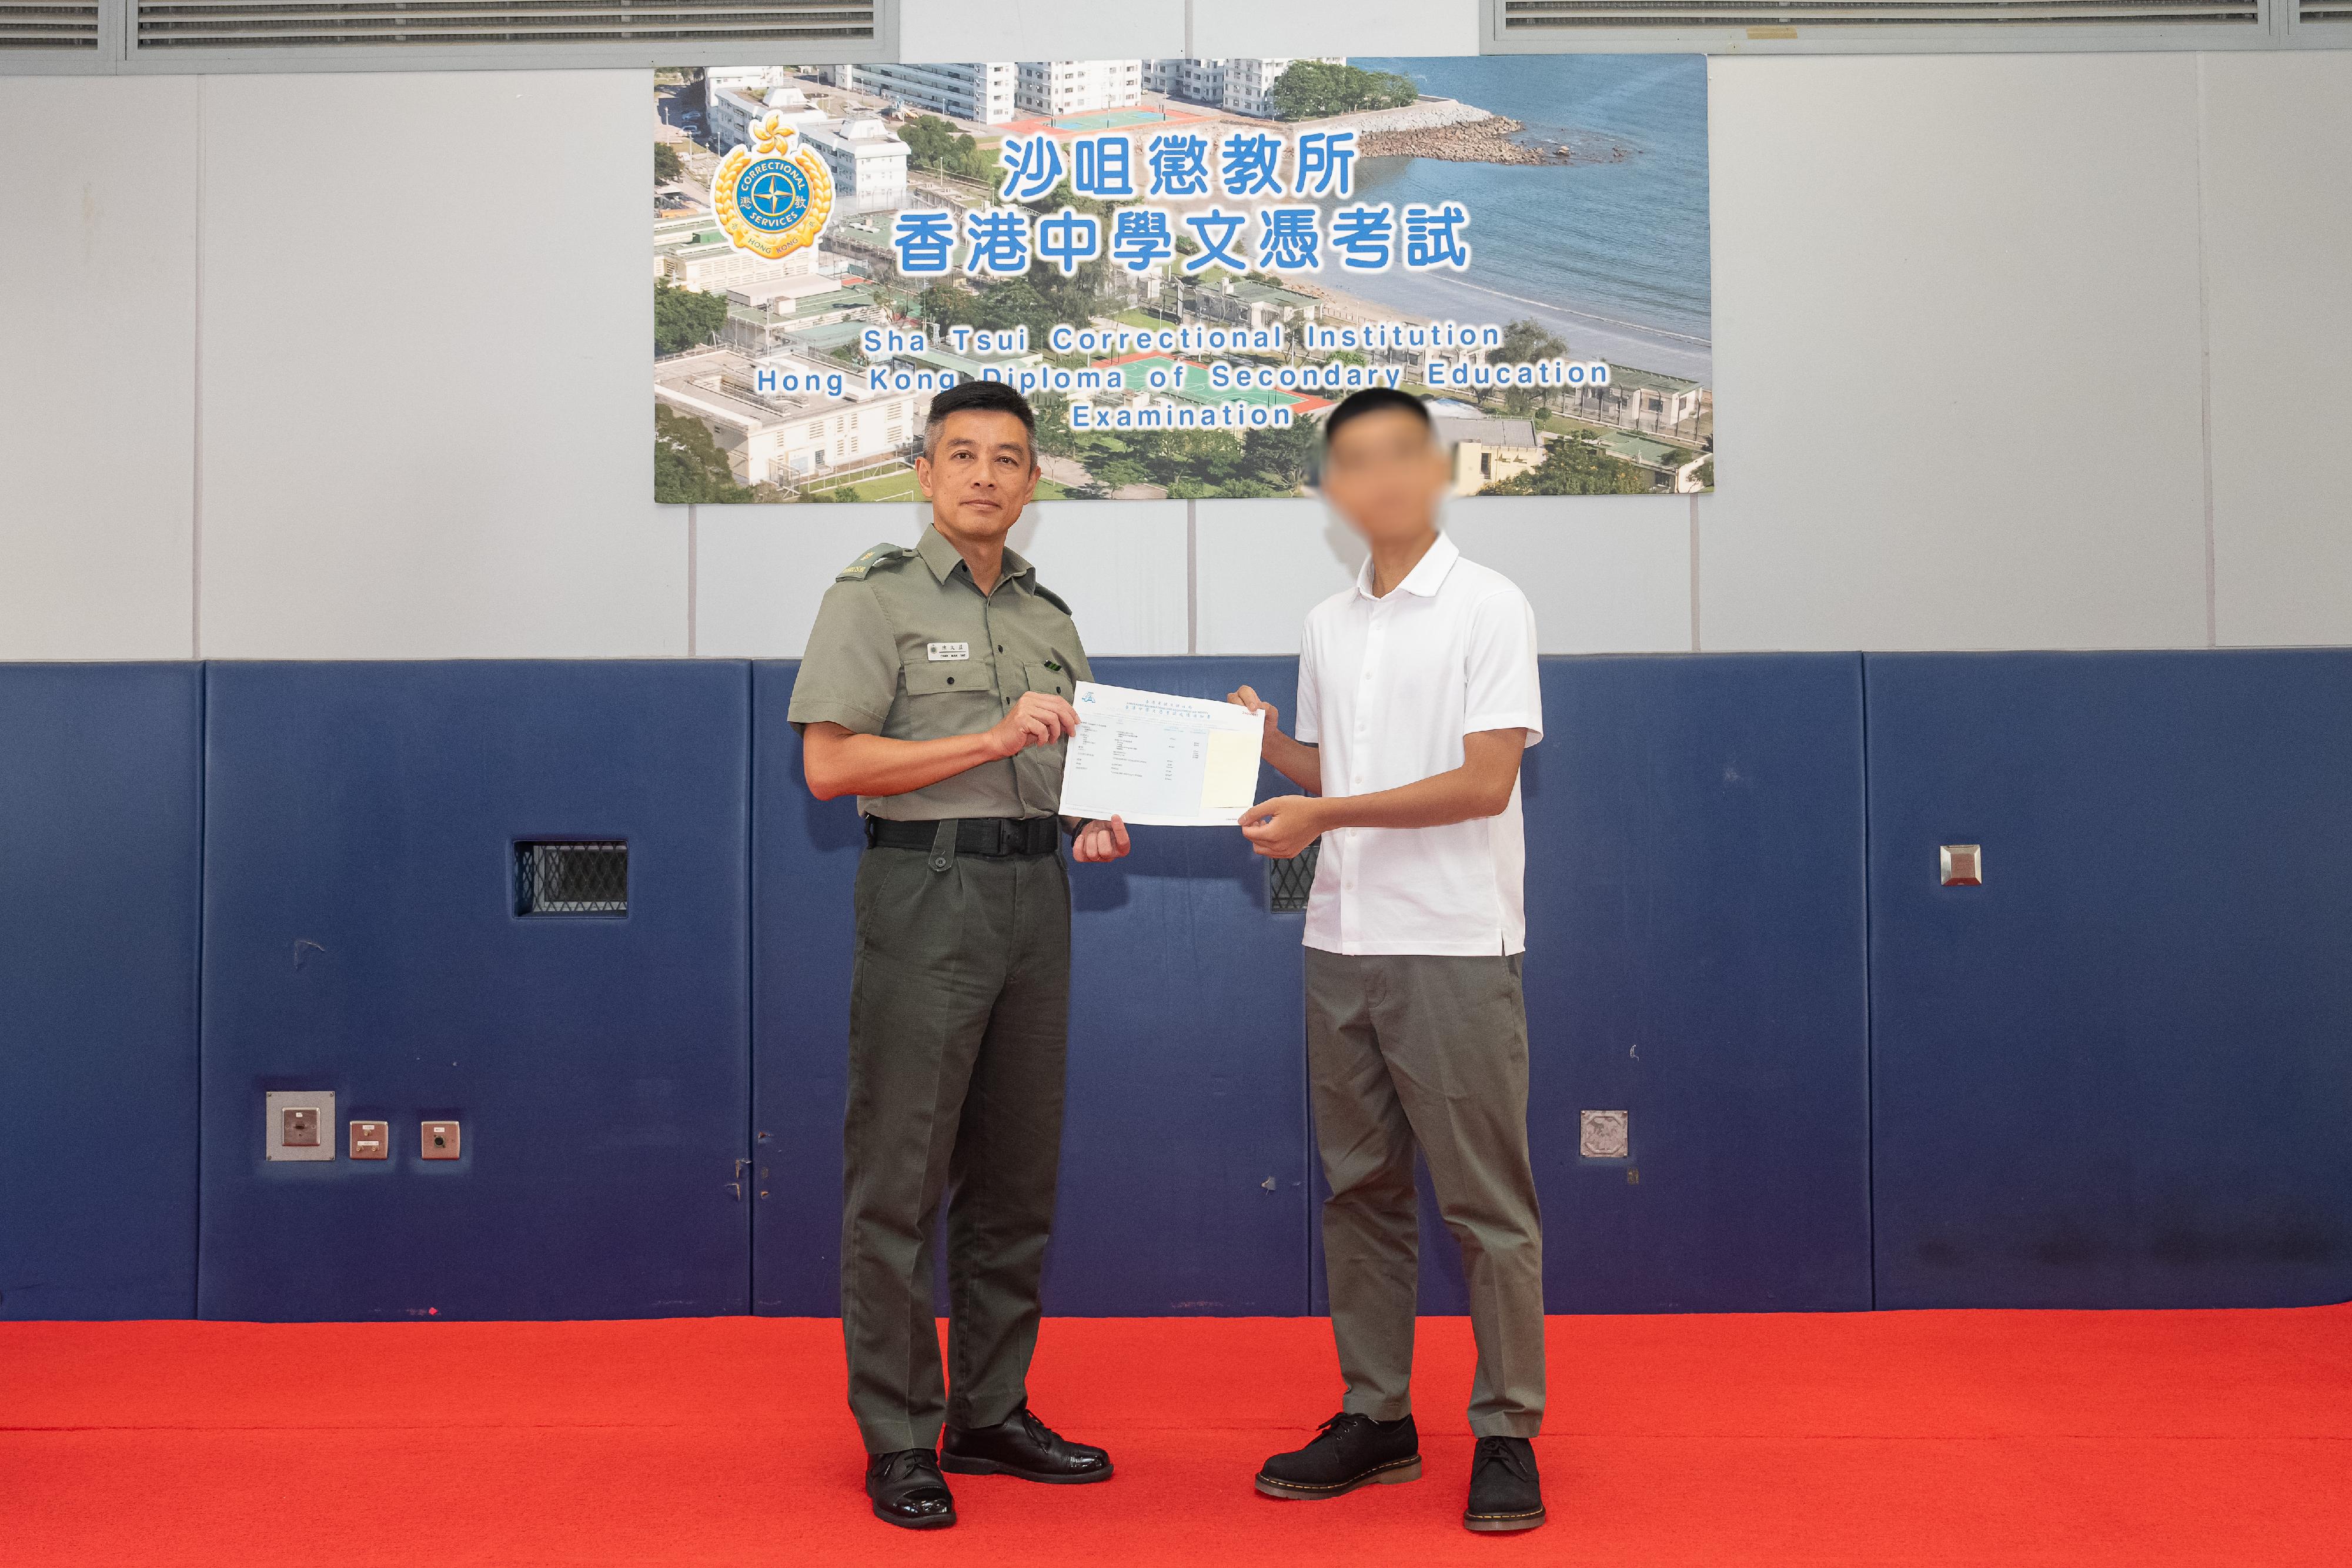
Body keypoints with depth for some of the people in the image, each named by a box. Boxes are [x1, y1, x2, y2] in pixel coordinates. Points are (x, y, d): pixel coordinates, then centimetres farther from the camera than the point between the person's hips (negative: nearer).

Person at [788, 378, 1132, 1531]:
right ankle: (898, 1440, 9)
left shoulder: (1049, 615, 17)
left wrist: (1098, 826, 2)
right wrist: (993, 739, -15)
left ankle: (992, 1414, 23)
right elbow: (830, 763, -11)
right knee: (901, 1176, -2)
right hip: (927, 888, -6)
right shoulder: (876, 596, -2)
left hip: (1035, 891, 6)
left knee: (1018, 1172, 11)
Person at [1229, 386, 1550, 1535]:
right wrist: (1268, 744, -1)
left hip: (1455, 946, -6)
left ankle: (1507, 1434, 12)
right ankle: (1375, 1418, 22)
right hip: (1340, 943, 6)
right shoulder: (1327, 626, 14)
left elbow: (1483, 784, -13)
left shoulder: (1489, 608, -5)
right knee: (1360, 1190, 11)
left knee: (1485, 1202, 0)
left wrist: (1327, 815, -18)